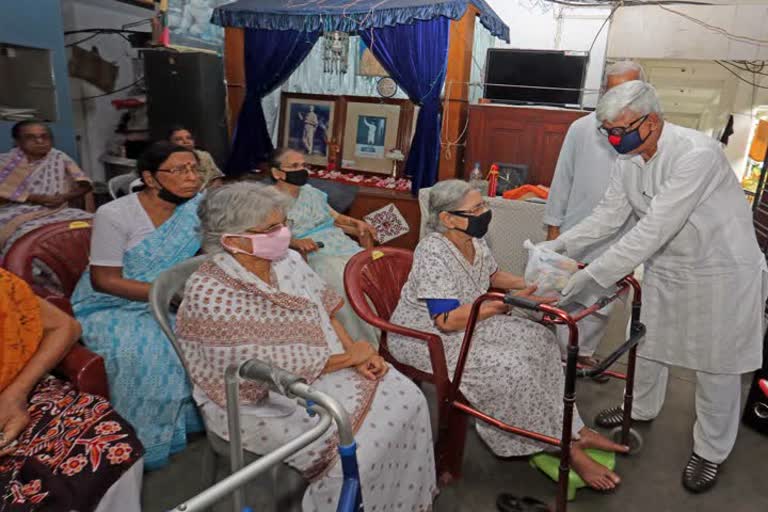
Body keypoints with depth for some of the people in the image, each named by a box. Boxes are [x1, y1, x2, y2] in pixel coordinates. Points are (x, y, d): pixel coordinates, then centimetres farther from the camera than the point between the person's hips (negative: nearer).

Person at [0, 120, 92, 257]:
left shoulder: (60, 158, 11)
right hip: (16, 215, -2)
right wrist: (34, 198, -14)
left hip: (56, 212, 2)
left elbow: (85, 185, 8)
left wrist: (65, 197, -12)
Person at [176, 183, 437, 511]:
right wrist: (348, 357, -17)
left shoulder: (288, 260, -2)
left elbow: (326, 313, 6)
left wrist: (356, 353, -11)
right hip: (263, 402, -7)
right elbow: (273, 367, -25)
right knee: (355, 446, -23)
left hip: (325, 367, 7)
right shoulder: (211, 298, -24)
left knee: (406, 398, -5)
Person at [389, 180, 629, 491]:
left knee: (539, 339, -2)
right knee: (512, 368, -22)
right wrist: (509, 303, -24)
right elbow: (448, 321, -30)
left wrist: (528, 286, -1)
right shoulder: (433, 254, -27)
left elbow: (492, 275, 17)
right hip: (427, 338, -9)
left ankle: (574, 430, 5)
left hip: (468, 323, 9)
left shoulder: (473, 241, -1)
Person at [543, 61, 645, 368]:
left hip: (618, 237, 1)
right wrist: (553, 225, 2)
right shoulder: (581, 128, -1)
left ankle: (584, 351, 34)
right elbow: (563, 178, 2)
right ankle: (560, 352, 27)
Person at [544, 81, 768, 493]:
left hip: (721, 270, -7)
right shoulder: (629, 158, -8)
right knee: (646, 342, 20)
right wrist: (560, 245, -17)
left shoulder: (697, 154, -31)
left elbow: (653, 230, -36)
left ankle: (711, 450, 30)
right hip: (666, 268, 7)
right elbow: (608, 215, -4)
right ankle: (641, 408, 46)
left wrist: (591, 275, -38)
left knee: (716, 364, 8)